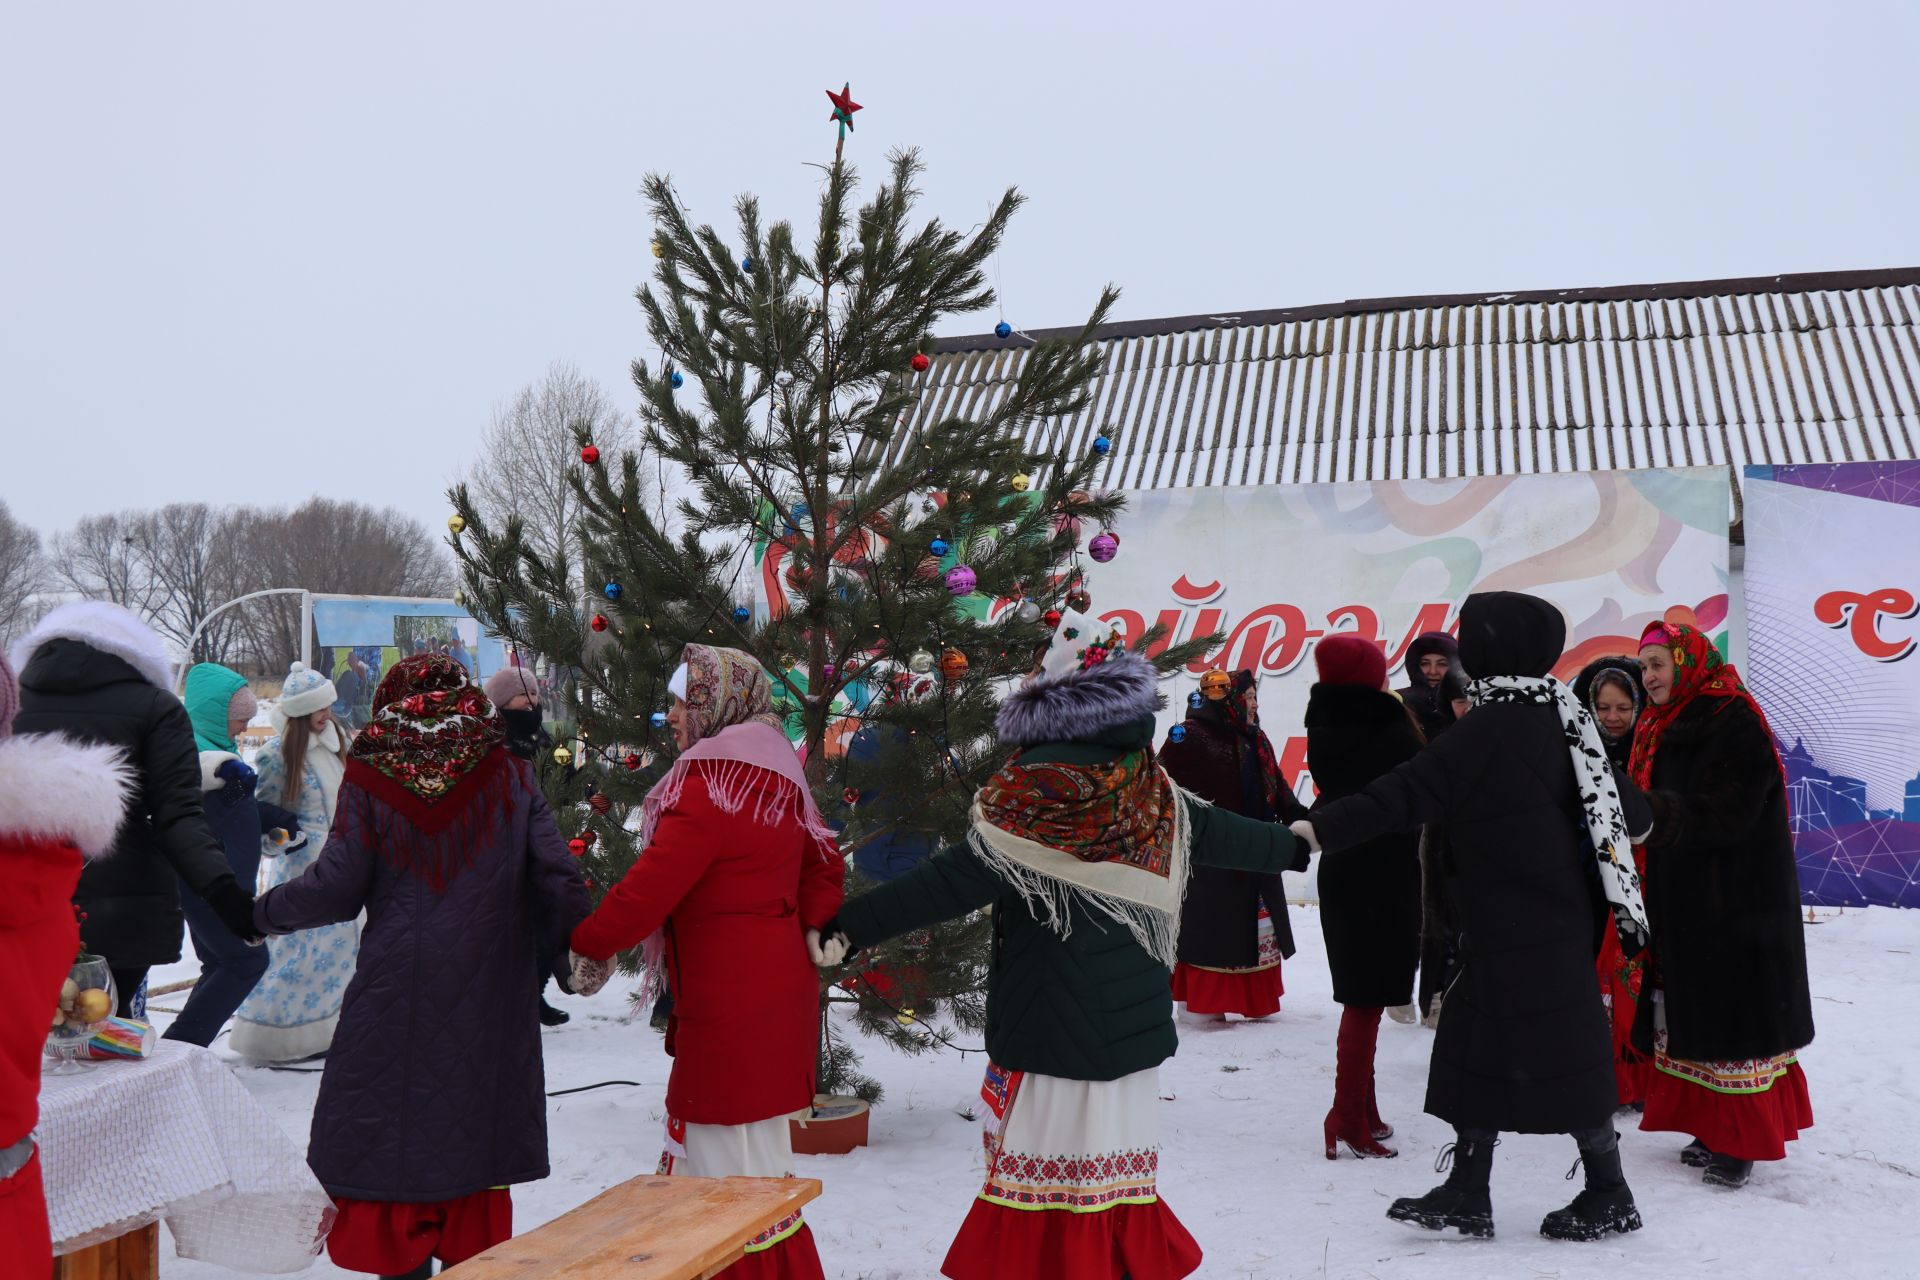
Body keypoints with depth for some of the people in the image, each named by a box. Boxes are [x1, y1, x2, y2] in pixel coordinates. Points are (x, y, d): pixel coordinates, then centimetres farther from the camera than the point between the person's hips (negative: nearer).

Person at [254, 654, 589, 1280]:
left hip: (398, 991, -2)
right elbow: (557, 878, -3)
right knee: (475, 1124, 14)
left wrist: (262, 911, 11)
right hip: (490, 994, 2)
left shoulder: (369, 780, -5)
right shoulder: (510, 775, -1)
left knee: (393, 1130, 10)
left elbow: (336, 887, -6)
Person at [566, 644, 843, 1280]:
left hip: (734, 1013, -10)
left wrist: (588, 946, -5)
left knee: (735, 1165, -1)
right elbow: (822, 864, 16)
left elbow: (649, 887, -19)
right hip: (777, 992, 10)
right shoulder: (775, 783, 12)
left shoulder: (708, 788, -17)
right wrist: (814, 925, 4)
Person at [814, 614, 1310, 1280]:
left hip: (1046, 1029, -6)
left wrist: (846, 928, -17)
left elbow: (947, 883, -20)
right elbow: (1224, 834, 17)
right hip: (1132, 1024, 6)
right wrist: (1293, 843, 37)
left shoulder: (1030, 800, -17)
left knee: (1044, 1199, 3)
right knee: (1118, 1186, 16)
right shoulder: (1154, 795, 1)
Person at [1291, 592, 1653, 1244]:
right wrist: (1635, 819, 41)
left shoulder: (1489, 730, -17)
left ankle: (1609, 1194, 15)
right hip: (1561, 915, 9)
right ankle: (1466, 1195, 17)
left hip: (1516, 927, -9)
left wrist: (1325, 828, -27)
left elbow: (1412, 790, -24)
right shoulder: (1561, 717, 7)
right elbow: (1618, 793, 18)